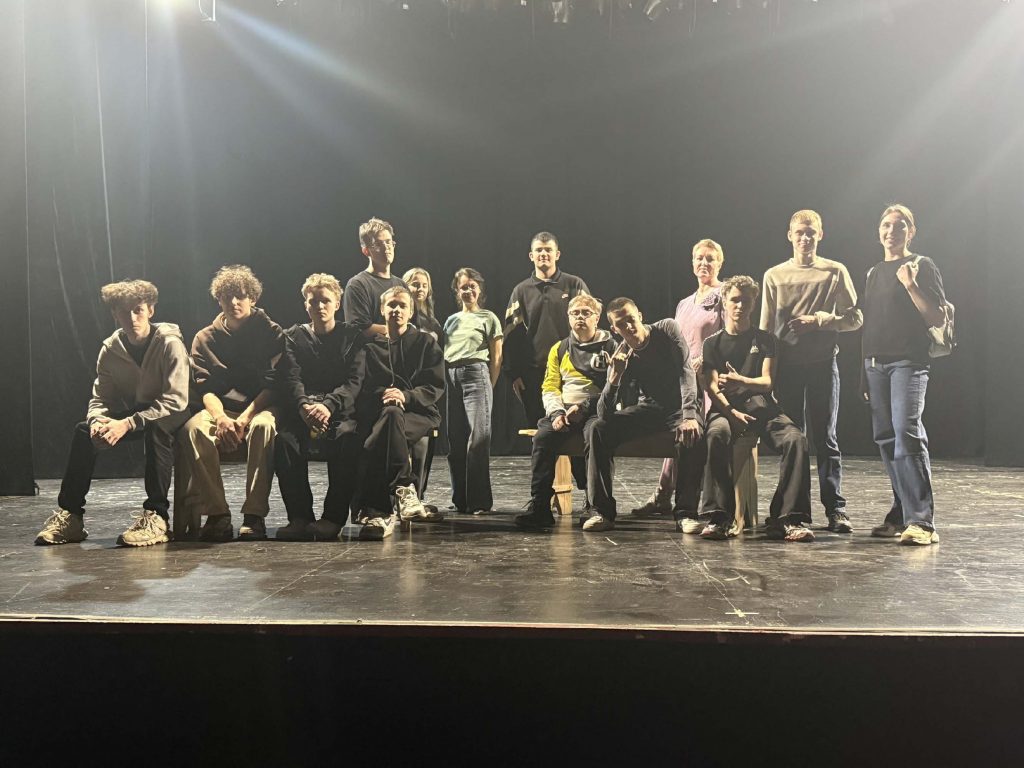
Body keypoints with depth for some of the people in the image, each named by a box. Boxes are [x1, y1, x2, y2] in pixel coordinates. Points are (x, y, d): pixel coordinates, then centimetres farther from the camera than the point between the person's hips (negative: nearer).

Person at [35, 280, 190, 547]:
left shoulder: (170, 343, -20)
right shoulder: (110, 349, -4)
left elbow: (176, 400, -26)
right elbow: (100, 398, -1)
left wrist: (128, 424, -34)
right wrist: (98, 420, -26)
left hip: (169, 416, -6)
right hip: (132, 413, 6)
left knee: (155, 428, -38)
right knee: (84, 430, -16)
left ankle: (156, 517, -37)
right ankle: (69, 515, -8)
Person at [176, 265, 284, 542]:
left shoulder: (271, 333, 6)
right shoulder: (205, 339, 14)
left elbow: (273, 385, -5)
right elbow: (205, 387, 1)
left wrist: (245, 418, -20)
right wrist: (221, 418, -21)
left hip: (259, 410, -2)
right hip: (221, 410, 2)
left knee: (264, 426, -38)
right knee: (193, 428, -31)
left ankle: (255, 515, -34)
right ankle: (216, 516, -29)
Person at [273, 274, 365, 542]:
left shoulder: (352, 337, 12)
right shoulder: (293, 337, 17)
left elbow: (355, 381, -3)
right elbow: (290, 379, 0)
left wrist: (328, 405, -24)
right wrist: (305, 406, -24)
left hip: (341, 412, -1)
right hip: (301, 413, 2)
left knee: (348, 438, -35)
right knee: (284, 439, -31)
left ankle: (333, 517, -27)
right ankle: (299, 517, -24)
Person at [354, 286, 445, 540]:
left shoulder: (425, 342, 14)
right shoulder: (371, 345, 19)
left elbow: (435, 387, 3)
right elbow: (364, 388, 9)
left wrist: (406, 396, -15)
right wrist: (382, 396, -13)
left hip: (419, 414, -1)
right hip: (378, 412, 2)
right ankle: (404, 491, -37)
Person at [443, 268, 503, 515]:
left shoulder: (488, 318, 8)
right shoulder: (451, 320, 21)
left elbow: (496, 358, 4)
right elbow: (443, 355, 18)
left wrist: (489, 386, -3)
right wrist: (444, 382, 6)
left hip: (476, 374, -5)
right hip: (450, 378, 5)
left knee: (477, 437, -11)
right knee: (455, 440, 3)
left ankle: (478, 501, -10)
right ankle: (460, 499, 10)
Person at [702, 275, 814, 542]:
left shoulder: (764, 339, 17)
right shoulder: (713, 343, 16)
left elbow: (767, 382, 4)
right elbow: (713, 386, 3)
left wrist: (740, 381, -20)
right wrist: (732, 412, -19)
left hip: (761, 406, 1)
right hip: (726, 408, -1)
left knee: (796, 439, -30)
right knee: (717, 435, -37)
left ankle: (786, 519, -30)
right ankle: (720, 518, -36)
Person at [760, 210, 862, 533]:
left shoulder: (836, 272, 4)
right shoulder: (774, 276, 8)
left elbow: (855, 318, 3)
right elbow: (766, 327, 9)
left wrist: (818, 320, -11)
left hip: (823, 364, -1)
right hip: (786, 364, 2)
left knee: (825, 438, -1)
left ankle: (835, 509, 3)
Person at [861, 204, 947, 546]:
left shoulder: (922, 266, 2)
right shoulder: (874, 272, 21)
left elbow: (938, 318, -5)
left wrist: (911, 286, -16)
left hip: (908, 362, -7)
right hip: (875, 363, 7)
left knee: (907, 433, -18)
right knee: (886, 438, 6)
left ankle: (922, 521, -19)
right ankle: (902, 514, 13)